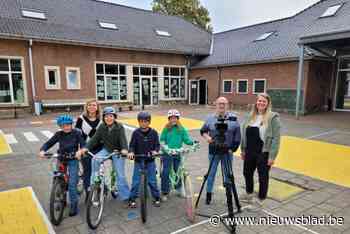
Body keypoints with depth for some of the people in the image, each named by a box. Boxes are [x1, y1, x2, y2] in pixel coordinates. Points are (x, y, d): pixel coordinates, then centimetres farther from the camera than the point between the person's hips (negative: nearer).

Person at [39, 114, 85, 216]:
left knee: (72, 183, -8)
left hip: (73, 159, -3)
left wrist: (79, 151, -33)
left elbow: (83, 144, -13)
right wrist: (42, 150, -19)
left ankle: (74, 205, 6)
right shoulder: (58, 134, 0)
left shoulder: (76, 133, -7)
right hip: (61, 159, 3)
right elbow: (49, 143, 1)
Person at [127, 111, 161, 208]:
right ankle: (132, 199, 19)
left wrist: (155, 151, -20)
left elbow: (157, 144, -1)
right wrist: (131, 152, -23)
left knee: (152, 181, 7)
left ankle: (157, 198, 24)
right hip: (138, 161, 0)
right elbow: (132, 145, -4)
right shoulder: (136, 133, -6)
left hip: (150, 161, 0)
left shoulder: (154, 133, -5)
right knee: (136, 181, 5)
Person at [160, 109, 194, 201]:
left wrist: (192, 142, -19)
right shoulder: (166, 129, -1)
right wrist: (163, 144, -17)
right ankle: (164, 192, 11)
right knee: (166, 172, -2)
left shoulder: (182, 129, 2)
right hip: (167, 153, -1)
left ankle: (179, 188, 33)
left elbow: (186, 139, -1)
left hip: (178, 153, 2)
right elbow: (162, 139, 2)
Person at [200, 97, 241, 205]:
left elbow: (237, 136, 1)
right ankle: (209, 194, 25)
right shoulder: (210, 118, 2)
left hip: (228, 152, 0)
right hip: (213, 151, 1)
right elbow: (203, 131, 10)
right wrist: (207, 136, -10)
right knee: (211, 173, 9)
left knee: (228, 174, 10)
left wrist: (232, 149, -6)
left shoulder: (233, 118, -1)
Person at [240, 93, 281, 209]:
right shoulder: (251, 116, 7)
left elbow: (276, 138, -14)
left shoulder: (273, 117, -11)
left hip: (263, 154, -6)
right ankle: (249, 194, 40)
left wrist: (272, 156, -16)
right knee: (247, 173, 18)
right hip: (249, 152, 6)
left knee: (263, 177, 9)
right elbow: (244, 133, 12)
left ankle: (260, 200, 28)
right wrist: (243, 149, 11)